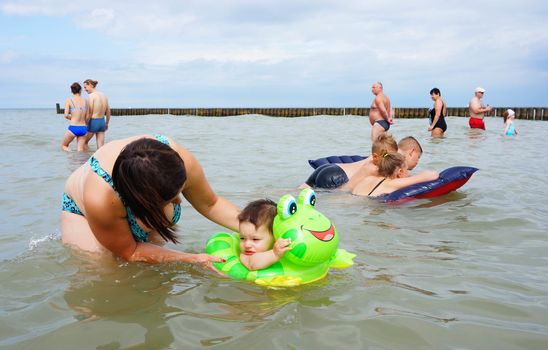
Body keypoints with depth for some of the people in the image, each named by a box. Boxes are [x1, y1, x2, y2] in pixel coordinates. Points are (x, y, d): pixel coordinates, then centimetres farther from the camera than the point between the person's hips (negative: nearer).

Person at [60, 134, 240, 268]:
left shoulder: (179, 160, -39)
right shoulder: (100, 199, -48)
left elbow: (210, 205, -18)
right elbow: (130, 252, -30)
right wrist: (194, 259, -34)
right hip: (82, 211, -3)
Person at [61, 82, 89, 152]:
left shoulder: (69, 101, -4)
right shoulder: (85, 101, 5)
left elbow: (66, 115, -9)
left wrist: (72, 118, 12)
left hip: (73, 128, -3)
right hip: (83, 128, 3)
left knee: (63, 146, 18)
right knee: (80, 151, 9)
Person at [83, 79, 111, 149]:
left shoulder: (91, 95, -13)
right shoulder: (104, 95, 7)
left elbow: (89, 113, -16)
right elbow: (108, 111, 14)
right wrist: (107, 123, 24)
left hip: (93, 122, -6)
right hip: (102, 122, 6)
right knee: (101, 146, 8)